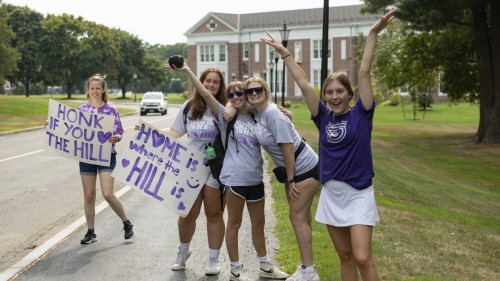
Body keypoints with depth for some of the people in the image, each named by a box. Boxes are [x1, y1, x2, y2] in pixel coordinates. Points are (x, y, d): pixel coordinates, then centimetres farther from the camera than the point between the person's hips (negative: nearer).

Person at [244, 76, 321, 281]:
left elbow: (287, 147, -24)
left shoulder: (272, 113, -23)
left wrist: (291, 180, -18)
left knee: (297, 216, -6)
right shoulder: (257, 113, 1)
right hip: (293, 169, 9)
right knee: (302, 215, 16)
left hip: (305, 168, -9)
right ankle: (306, 264, 29)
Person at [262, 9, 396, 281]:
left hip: (358, 194, -4)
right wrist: (284, 52, 2)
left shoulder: (361, 114, -5)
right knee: (345, 256, 13)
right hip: (331, 194, 4)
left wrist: (373, 33, -17)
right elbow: (303, 83, 2)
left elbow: (364, 72, -12)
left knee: (363, 258, -11)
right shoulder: (324, 117, 3)